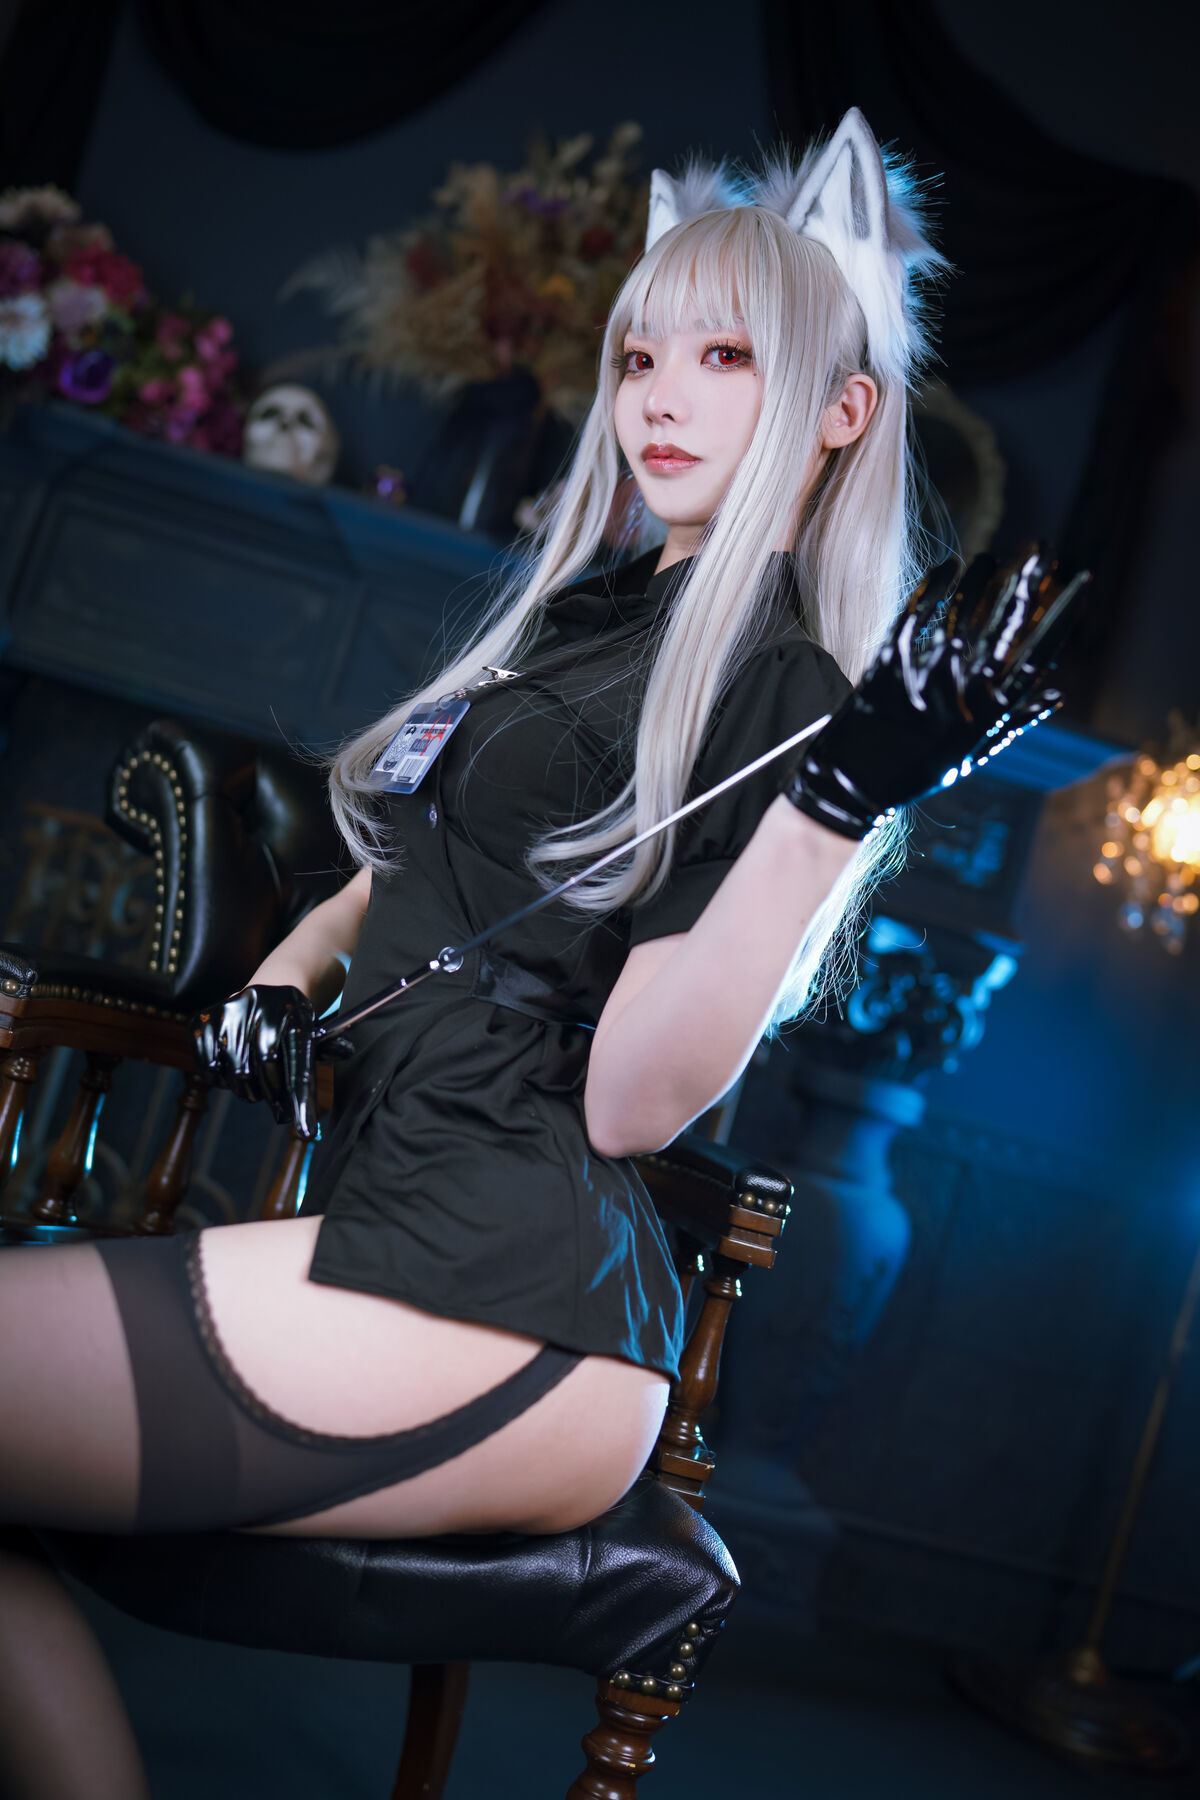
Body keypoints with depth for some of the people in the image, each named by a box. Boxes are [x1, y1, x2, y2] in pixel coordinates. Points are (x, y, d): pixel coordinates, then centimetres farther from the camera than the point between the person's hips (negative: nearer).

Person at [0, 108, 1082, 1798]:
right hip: (395, 1214, 8)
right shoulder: (579, 609, 19)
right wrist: (286, 974, 11)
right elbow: (412, 870, 31)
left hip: (499, 1292, -8)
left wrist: (844, 802, -25)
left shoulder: (796, 694, -6)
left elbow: (627, 1102, -16)